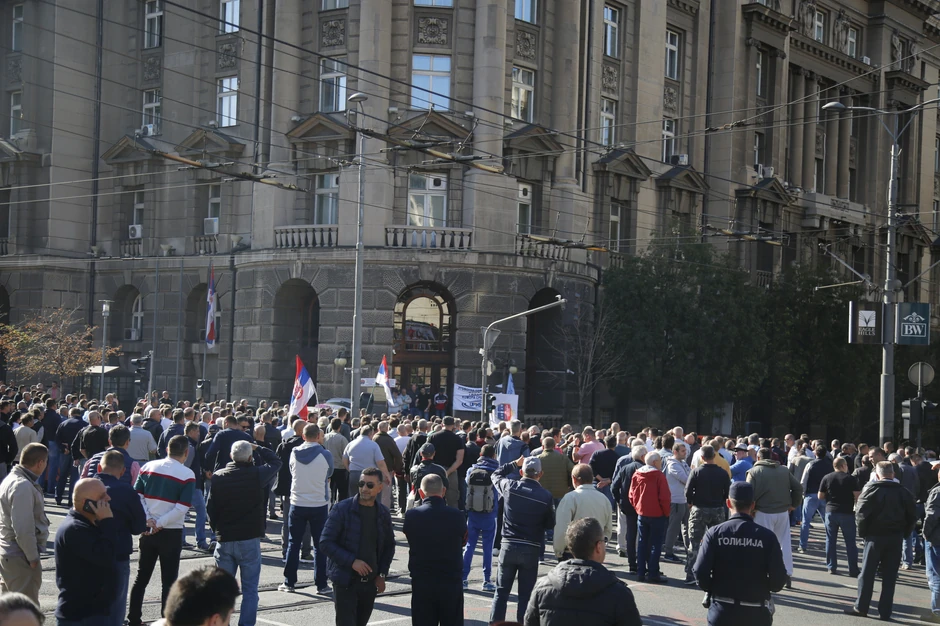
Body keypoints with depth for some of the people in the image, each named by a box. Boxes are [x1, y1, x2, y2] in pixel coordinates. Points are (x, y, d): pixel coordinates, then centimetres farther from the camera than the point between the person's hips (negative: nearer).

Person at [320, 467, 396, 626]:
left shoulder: (383, 514, 6)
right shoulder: (342, 509, -9)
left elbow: (389, 545, 18)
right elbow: (326, 542, -10)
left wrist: (382, 574, 6)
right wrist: (351, 561, -19)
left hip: (370, 582, 5)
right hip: (345, 582, -5)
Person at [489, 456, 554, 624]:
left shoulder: (510, 486, -6)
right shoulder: (545, 496, -11)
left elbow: (496, 475, 17)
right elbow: (550, 524, -1)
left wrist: (515, 464, 23)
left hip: (508, 546, 2)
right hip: (531, 550, -2)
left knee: (501, 591, 12)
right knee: (526, 594, 6)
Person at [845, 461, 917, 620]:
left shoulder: (871, 489, -6)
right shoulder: (904, 492, 4)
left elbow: (861, 513, -14)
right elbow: (912, 516, 4)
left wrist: (862, 532, -1)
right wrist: (904, 534, 11)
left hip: (875, 535, -3)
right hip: (896, 538, 3)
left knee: (867, 573, 6)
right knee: (889, 576, 7)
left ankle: (861, 607, 8)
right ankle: (885, 612, 7)